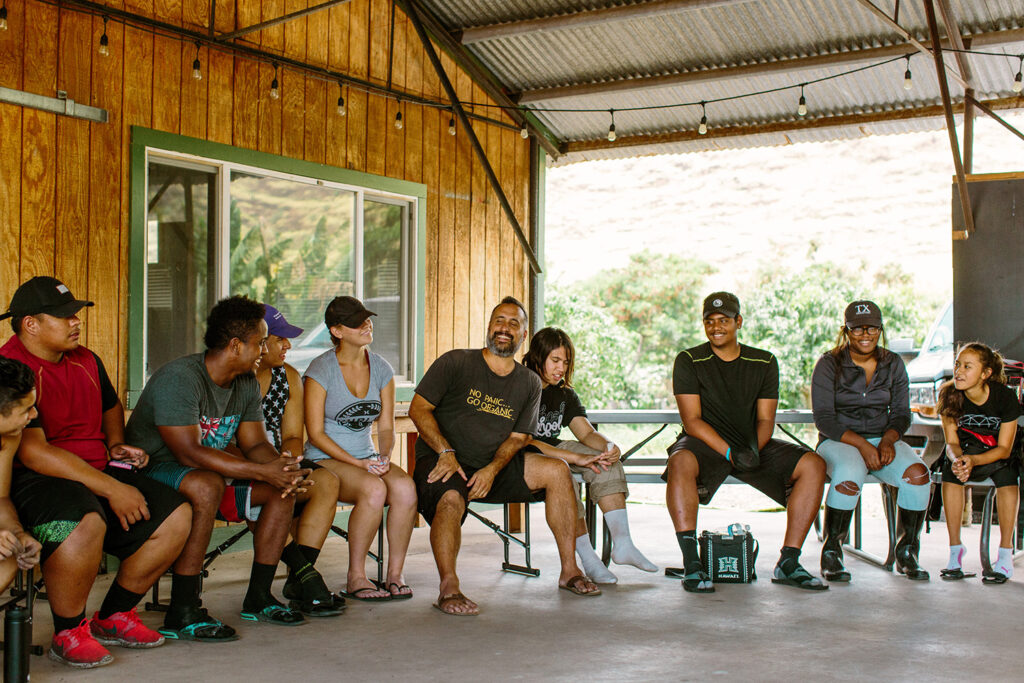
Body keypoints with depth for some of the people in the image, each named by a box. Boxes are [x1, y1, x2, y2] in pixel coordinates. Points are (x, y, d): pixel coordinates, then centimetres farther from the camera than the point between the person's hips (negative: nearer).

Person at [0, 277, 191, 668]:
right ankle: (67, 635, -15)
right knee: (87, 522, -39)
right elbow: (32, 451, -23)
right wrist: (111, 489, -25)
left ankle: (112, 617, 8)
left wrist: (116, 445, 13)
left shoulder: (86, 361, 14)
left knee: (176, 515, -5)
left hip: (98, 472, 9)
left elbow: (111, 407, 36)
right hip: (33, 482, -9)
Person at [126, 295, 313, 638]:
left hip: (207, 474, 9)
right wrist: (263, 471, -33)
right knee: (207, 485, -39)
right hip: (151, 472, -9)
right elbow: (189, 453, -31)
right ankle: (181, 613, -32)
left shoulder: (247, 384, 4)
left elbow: (255, 445, 4)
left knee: (283, 487, -4)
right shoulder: (179, 378, -24)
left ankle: (258, 597, 1)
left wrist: (283, 466, -21)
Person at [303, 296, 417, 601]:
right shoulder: (321, 369, -7)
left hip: (368, 457, 4)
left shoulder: (381, 369, 8)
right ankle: (355, 577, -19)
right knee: (374, 489, -34)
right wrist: (359, 464, -18)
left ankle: (395, 574, -16)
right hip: (325, 459, -4)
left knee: (405, 487, -28)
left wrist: (384, 456, -12)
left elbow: (386, 427, 10)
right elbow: (316, 433, -10)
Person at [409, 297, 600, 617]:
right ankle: (448, 588, -32)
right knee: (451, 500, -37)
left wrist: (492, 470, -15)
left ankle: (569, 570, -7)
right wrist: (446, 452, -18)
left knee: (556, 470, -11)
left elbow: (517, 437, 5)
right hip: (441, 460, -4)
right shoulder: (455, 362, -3)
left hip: (492, 465, 5)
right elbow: (418, 409, -6)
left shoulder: (529, 384, 9)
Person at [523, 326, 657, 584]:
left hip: (553, 450, 8)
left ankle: (622, 544, -21)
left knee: (606, 461, -13)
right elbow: (523, 441, -25)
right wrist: (576, 458, -30)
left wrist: (608, 446, -22)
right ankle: (589, 560, -29)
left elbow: (586, 432, 4)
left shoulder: (564, 394, 10)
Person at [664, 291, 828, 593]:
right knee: (680, 462, -38)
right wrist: (730, 452, -23)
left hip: (753, 446, 4)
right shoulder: (689, 361, -2)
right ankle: (691, 564, -36)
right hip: (705, 444, -4)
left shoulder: (764, 362, 8)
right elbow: (692, 421, -10)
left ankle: (788, 563, -16)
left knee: (813, 465, -18)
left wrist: (753, 449, -18)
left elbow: (765, 420, 4)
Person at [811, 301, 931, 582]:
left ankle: (907, 553, -9)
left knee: (918, 473, -27)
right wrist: (861, 444, -22)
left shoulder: (893, 364, 9)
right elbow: (824, 419, -10)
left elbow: (901, 414, 8)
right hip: (838, 441, -4)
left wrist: (888, 439, -14)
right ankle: (831, 552, -17)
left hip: (883, 440, 4)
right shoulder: (829, 364, -4)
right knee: (850, 474, -38)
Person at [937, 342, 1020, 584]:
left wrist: (973, 460, -38)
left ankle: (1005, 556, -24)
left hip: (996, 454, -2)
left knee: (1007, 472, -32)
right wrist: (957, 460, -37)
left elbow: (1004, 448, -20)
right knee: (950, 470, -29)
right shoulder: (949, 395, -16)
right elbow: (951, 443, -13)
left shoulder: (1005, 396, -21)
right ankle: (955, 550, -21)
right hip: (965, 453, 2)